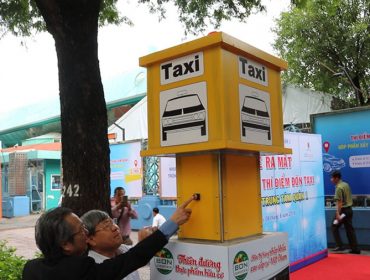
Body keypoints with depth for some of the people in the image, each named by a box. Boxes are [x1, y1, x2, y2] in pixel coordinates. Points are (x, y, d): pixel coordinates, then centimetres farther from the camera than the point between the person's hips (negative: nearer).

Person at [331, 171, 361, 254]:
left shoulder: (339, 188, -16)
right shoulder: (346, 184, 11)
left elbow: (339, 202, -23)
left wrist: (338, 214, -26)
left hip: (343, 210, -9)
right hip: (349, 209, 9)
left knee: (334, 227, 3)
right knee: (350, 229, 11)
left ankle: (340, 246, 0)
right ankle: (355, 249, 12)